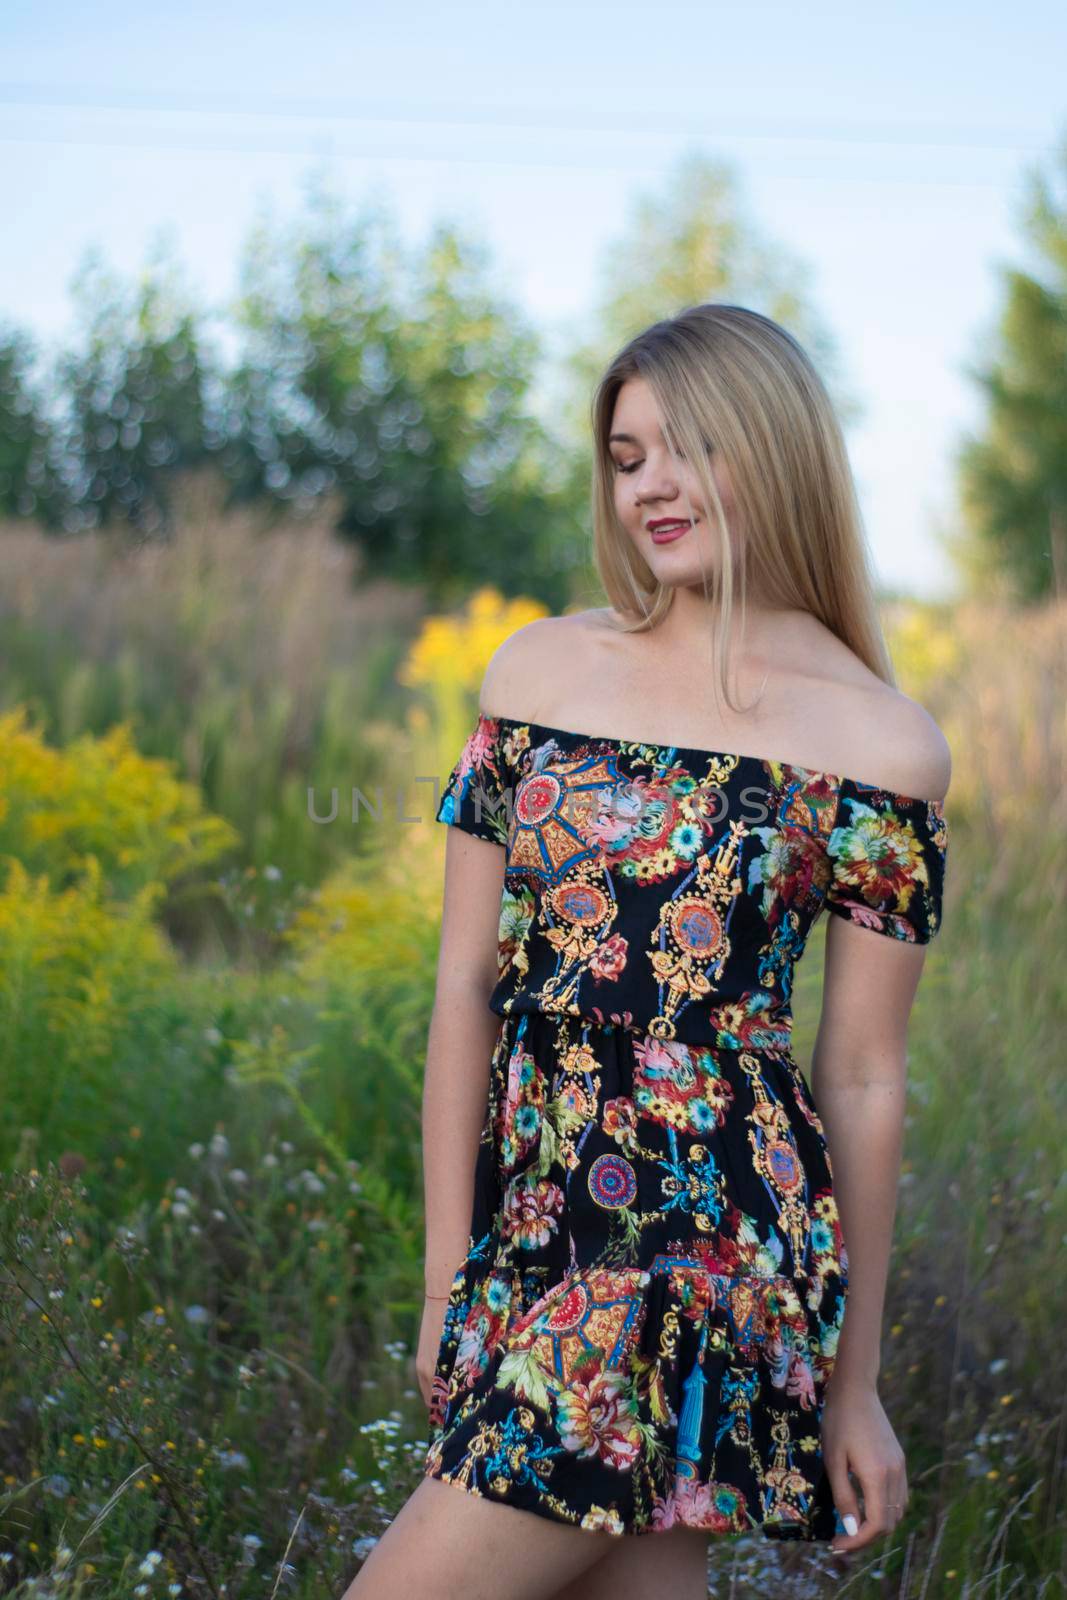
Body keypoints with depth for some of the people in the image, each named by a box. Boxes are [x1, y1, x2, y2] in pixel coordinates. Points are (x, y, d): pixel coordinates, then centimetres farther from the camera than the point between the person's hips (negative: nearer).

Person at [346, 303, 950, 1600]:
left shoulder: (881, 746, -2)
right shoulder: (540, 670, 7)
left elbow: (864, 1079, 1)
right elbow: (468, 982, 6)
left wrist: (854, 1389, 5)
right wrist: (447, 1277, 2)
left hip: (705, 1243, -4)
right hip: (525, 1225, 5)